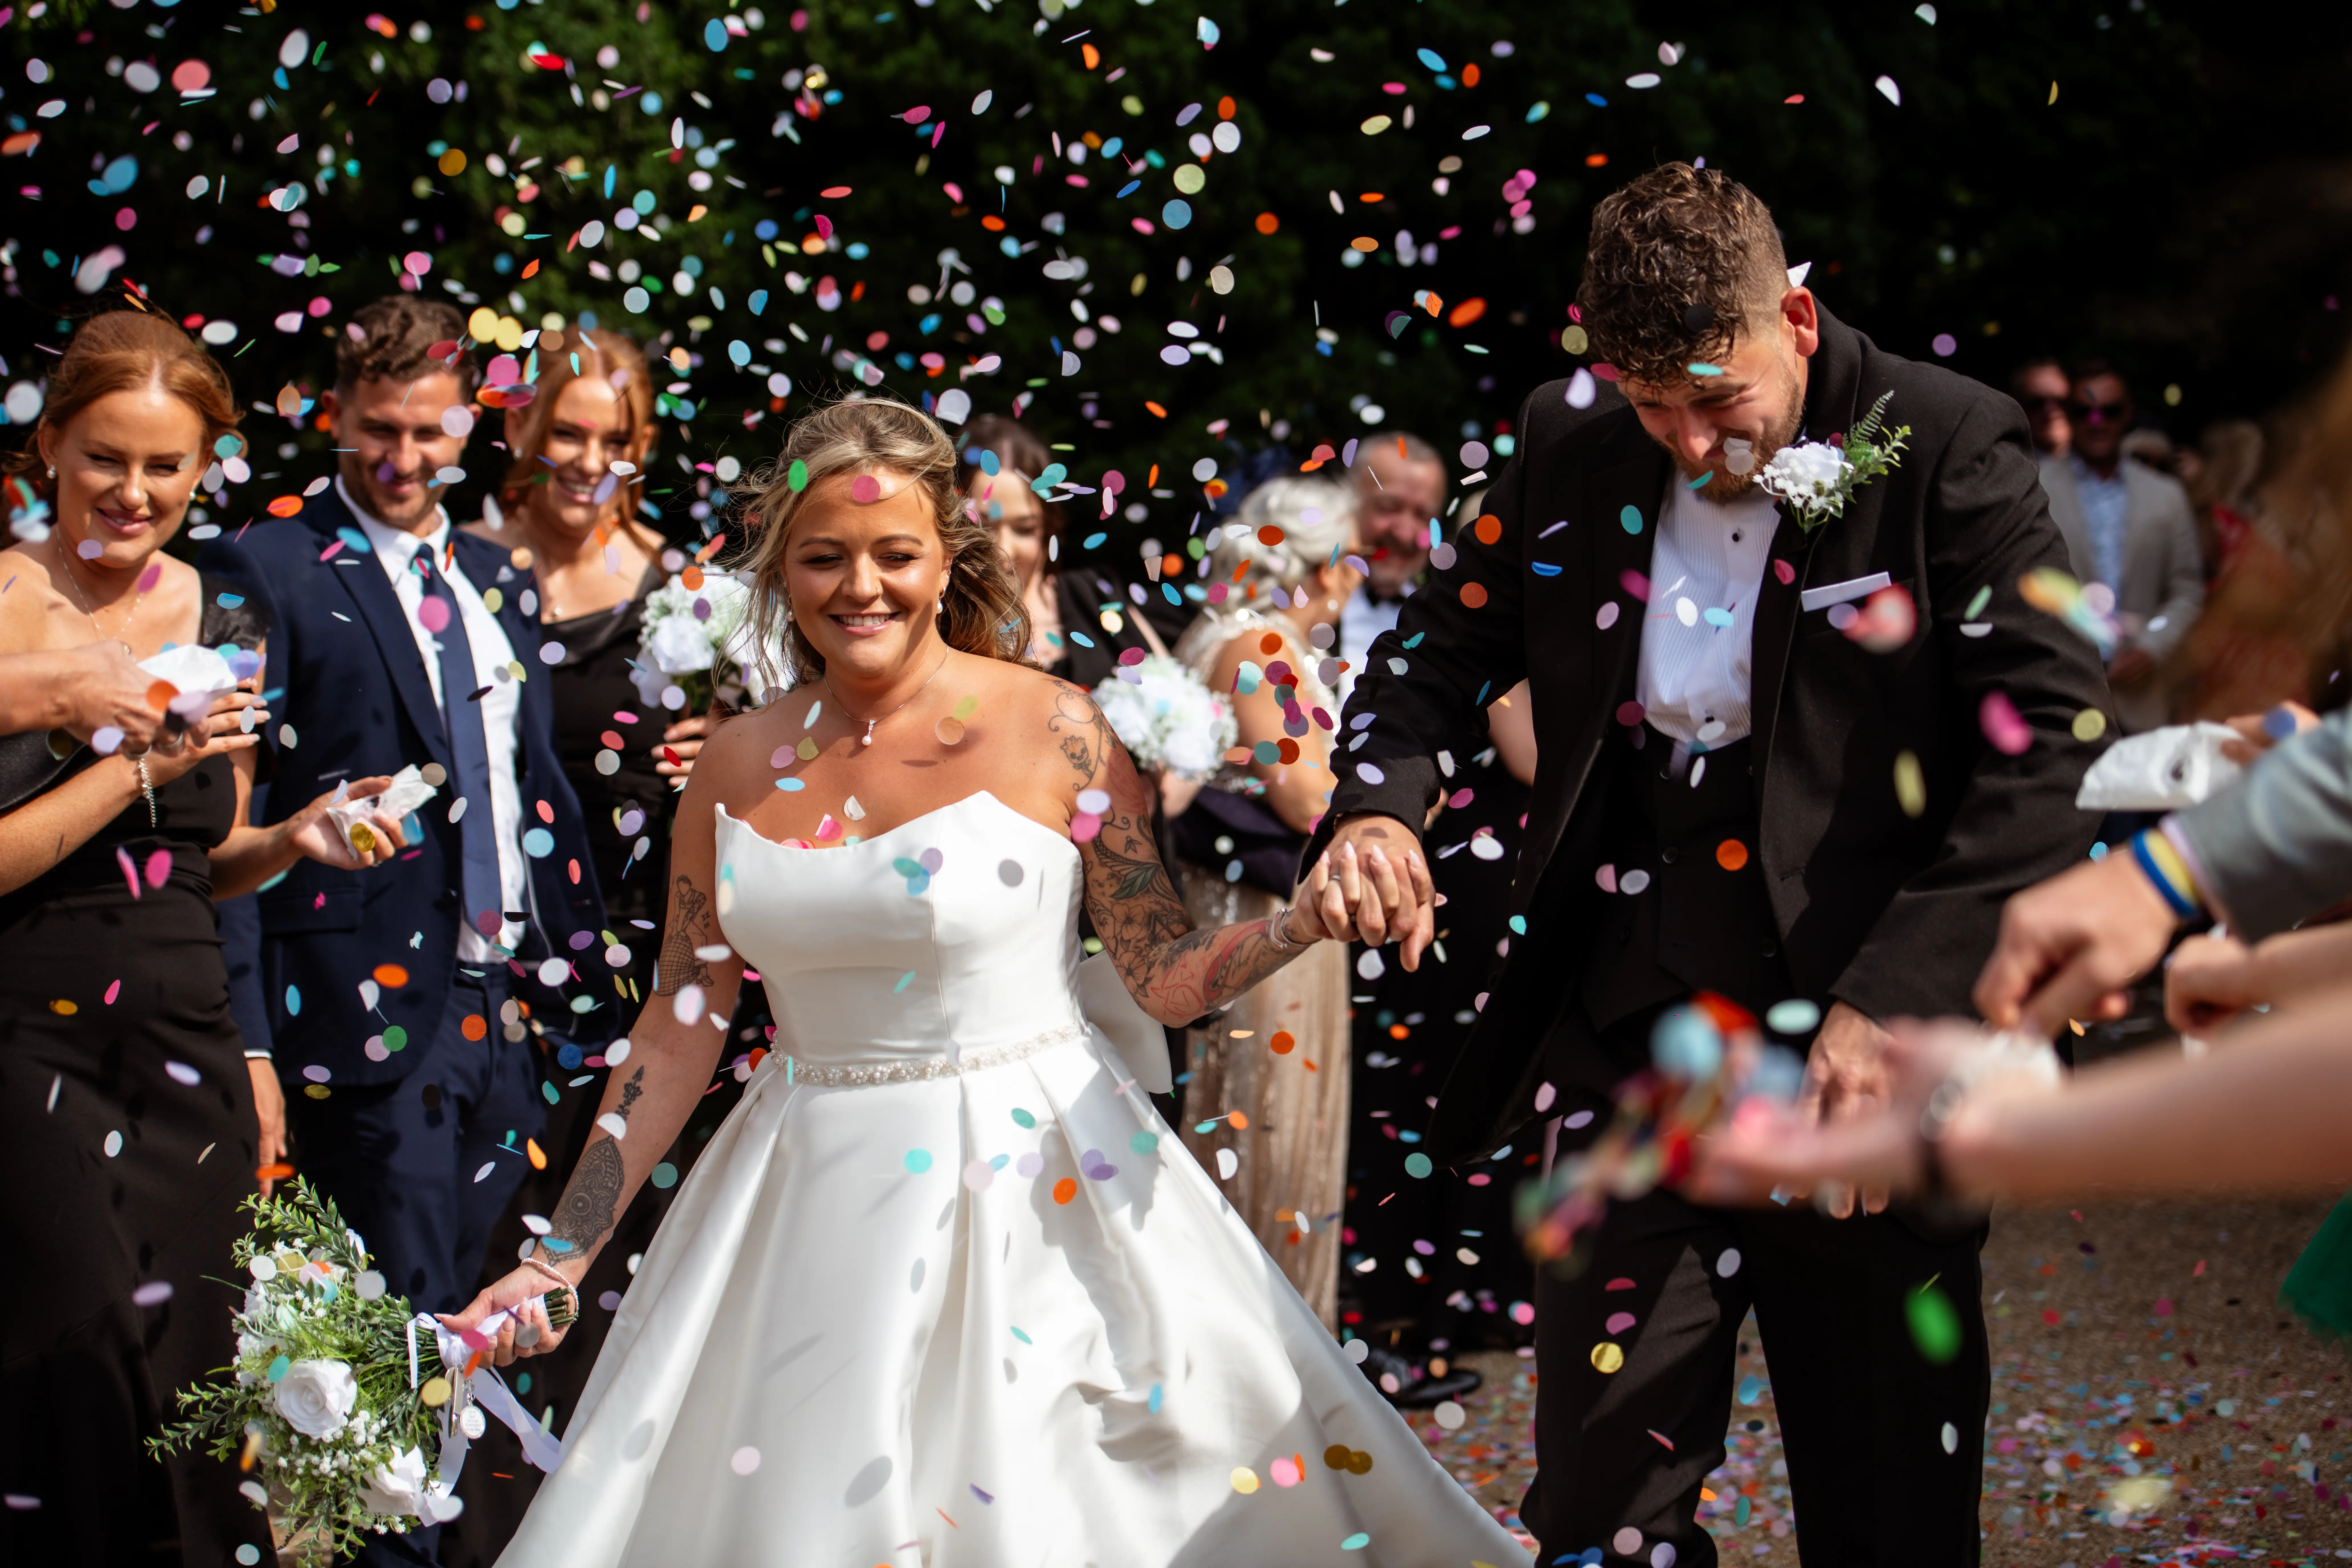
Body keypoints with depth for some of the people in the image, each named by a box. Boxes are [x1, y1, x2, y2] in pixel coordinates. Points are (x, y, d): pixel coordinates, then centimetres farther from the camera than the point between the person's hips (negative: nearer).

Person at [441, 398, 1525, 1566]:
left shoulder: (1049, 729, -7)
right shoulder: (739, 764, 3)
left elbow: (1162, 977, -4)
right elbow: (681, 1022, 8)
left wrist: (1304, 923, -23)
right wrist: (561, 1257, 7)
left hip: (1032, 1191, -3)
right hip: (812, 1200, 3)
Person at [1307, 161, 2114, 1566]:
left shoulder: (1950, 449, -7)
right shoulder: (1573, 453, 6)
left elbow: (2053, 743, -11)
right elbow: (1444, 647, 19)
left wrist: (1897, 1001, -20)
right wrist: (1379, 803, -4)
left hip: (1863, 1070, -3)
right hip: (1627, 1049, 3)